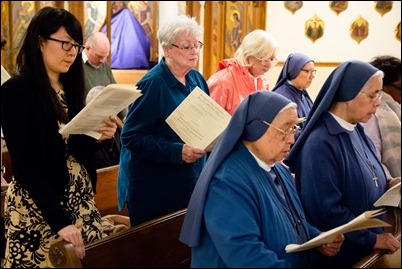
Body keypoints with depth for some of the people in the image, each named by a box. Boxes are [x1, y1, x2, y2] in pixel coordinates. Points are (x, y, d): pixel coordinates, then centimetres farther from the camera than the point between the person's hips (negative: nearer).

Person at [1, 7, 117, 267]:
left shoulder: (70, 87, 8)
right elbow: (25, 165, -18)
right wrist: (60, 220, -23)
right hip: (39, 205, -6)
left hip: (80, 196, 7)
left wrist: (98, 135, -8)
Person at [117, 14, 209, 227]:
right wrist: (178, 152, -28)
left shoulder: (196, 79, 5)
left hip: (191, 180, 7)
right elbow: (132, 136, -20)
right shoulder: (152, 84, -17)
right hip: (154, 186, -6)